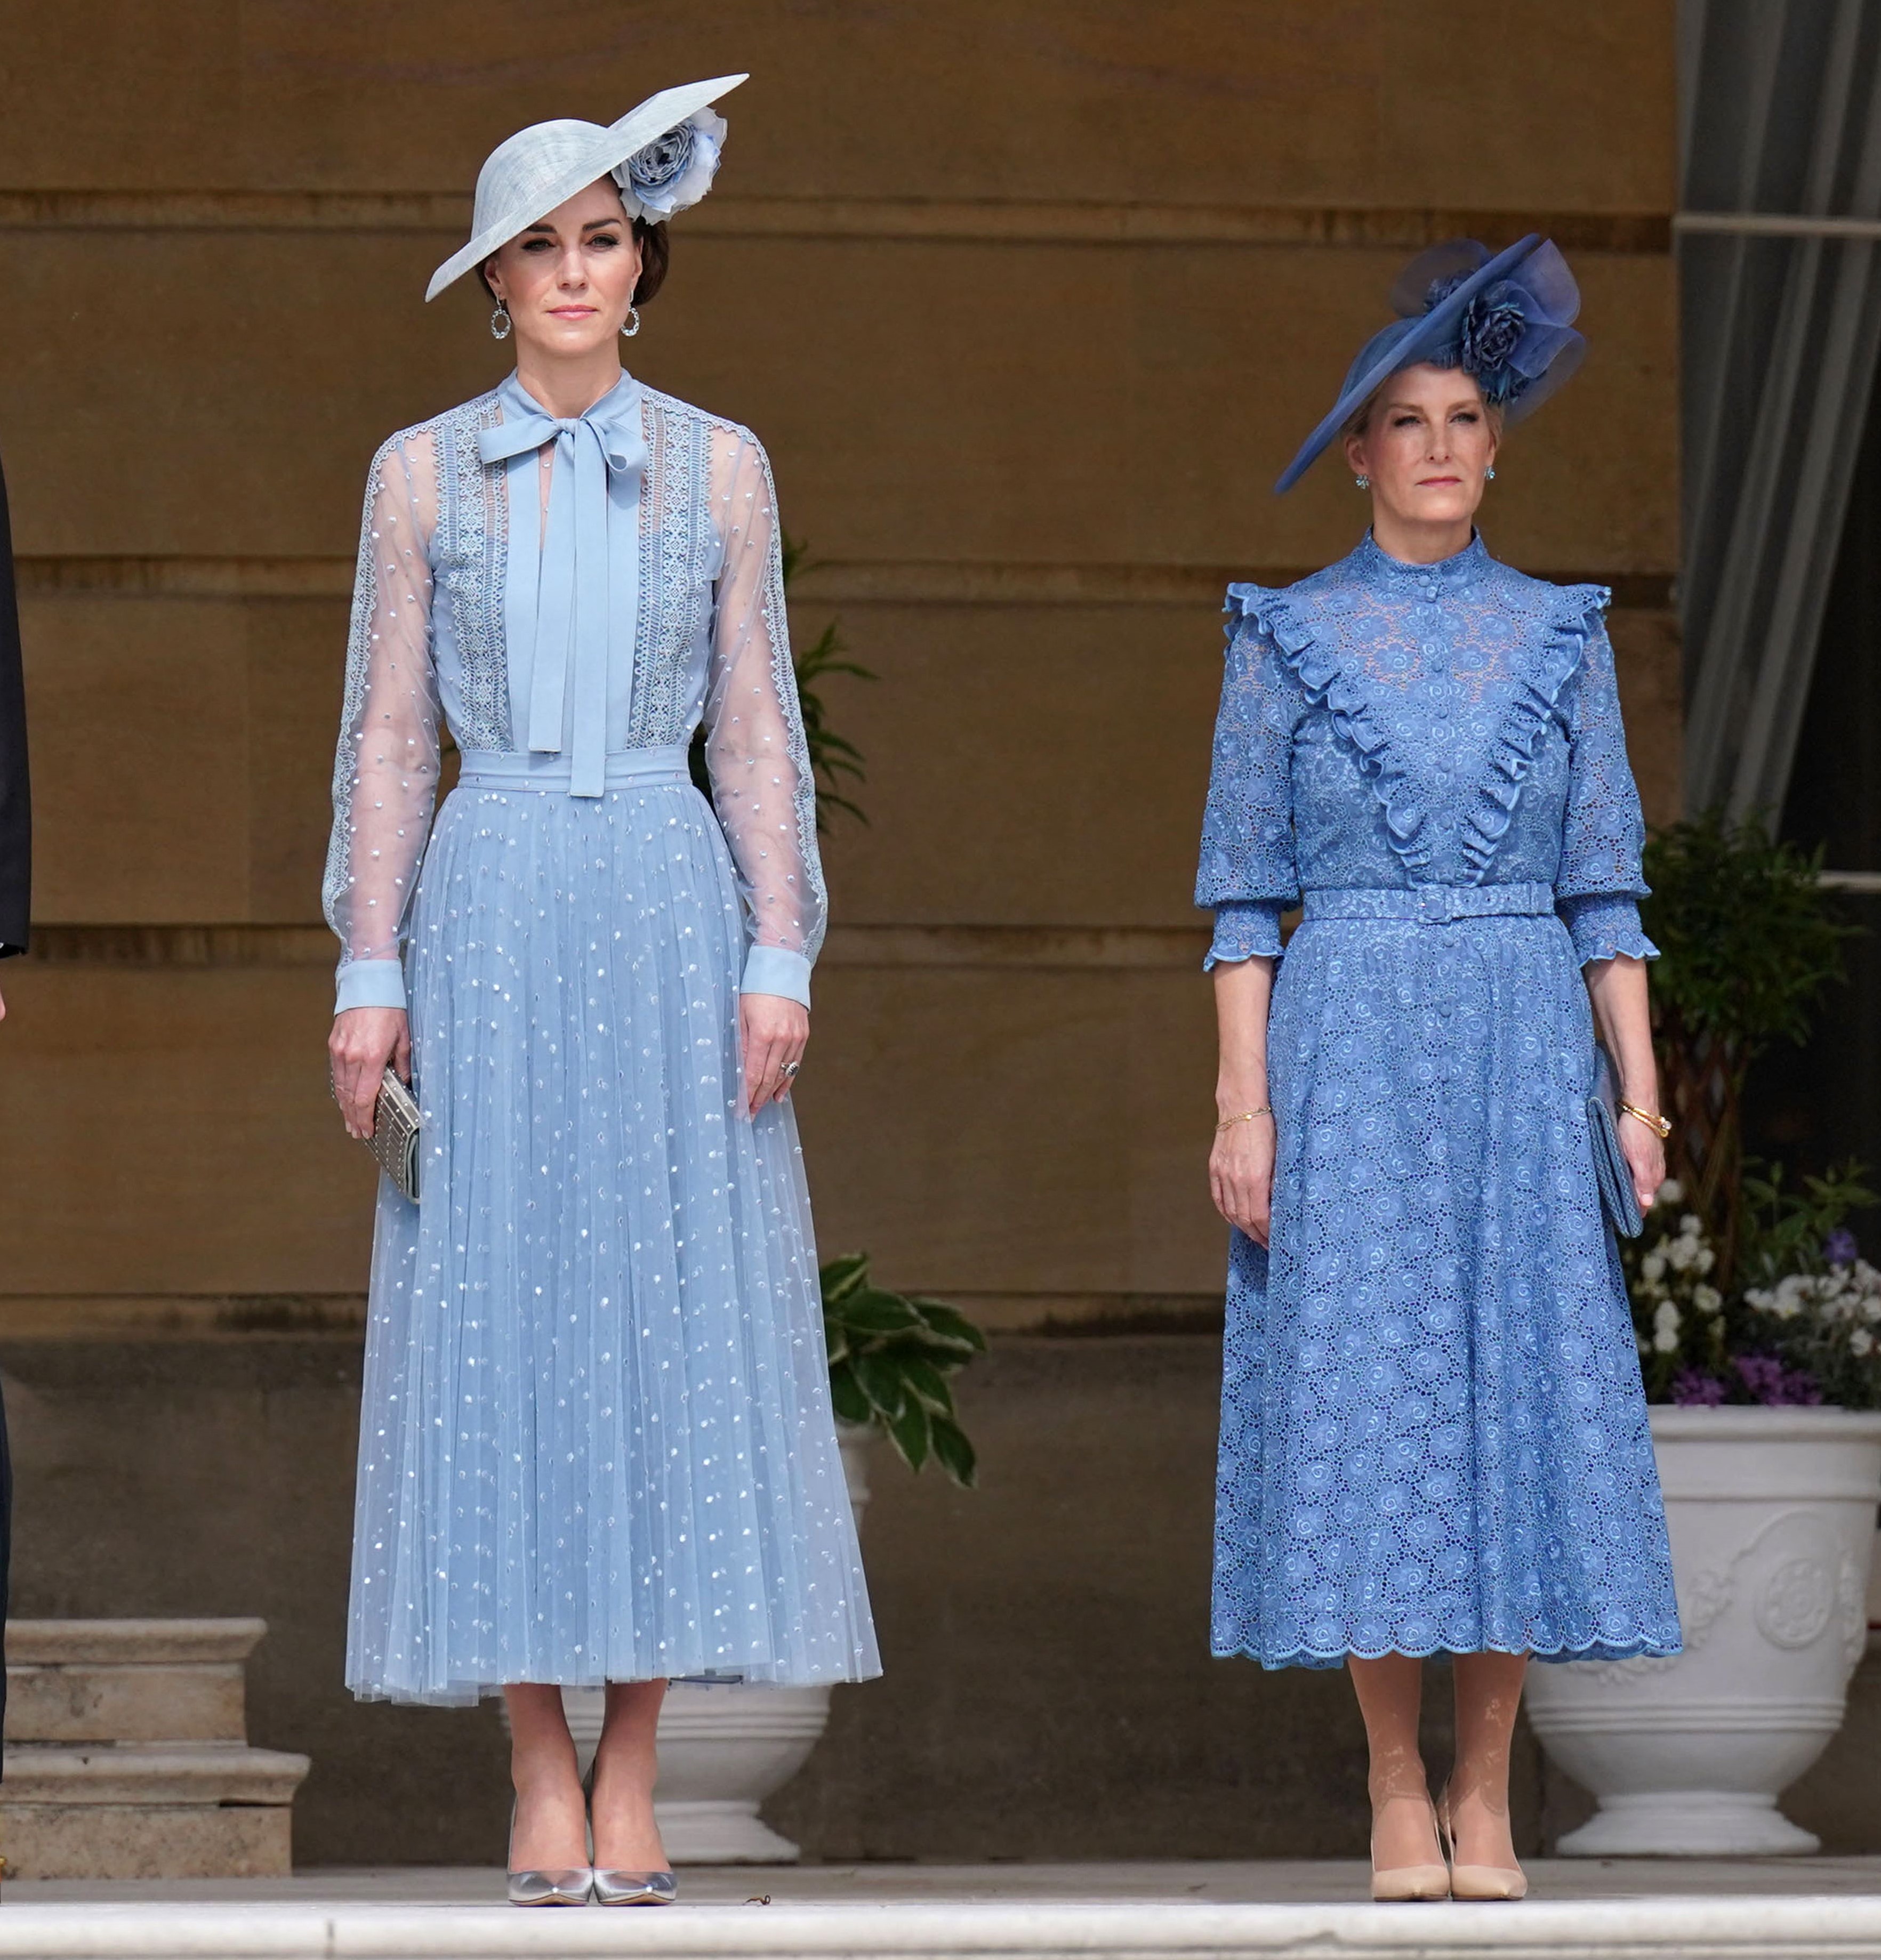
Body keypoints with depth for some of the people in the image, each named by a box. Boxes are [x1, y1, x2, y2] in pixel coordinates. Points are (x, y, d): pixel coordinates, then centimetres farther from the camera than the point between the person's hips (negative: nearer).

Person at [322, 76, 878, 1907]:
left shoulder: (716, 467, 8)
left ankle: (632, 1782, 2)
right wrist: (368, 974, -2)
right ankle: (541, 1788, 2)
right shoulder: (422, 474, 7)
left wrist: (779, 960, -3)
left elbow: (758, 731, 6)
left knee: (674, 1316, -3)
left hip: (668, 900, 0)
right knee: (498, 1322, -3)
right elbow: (386, 737, 6)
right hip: (488, 912, 0)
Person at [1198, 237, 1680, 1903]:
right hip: (1351, 1052, -1)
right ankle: (1398, 1794, 4)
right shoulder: (1292, 639, 4)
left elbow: (1606, 887, 8)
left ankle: (1486, 1795, 6)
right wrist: (1244, 1105, -6)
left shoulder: (1559, 637, 8)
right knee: (1366, 1396, -4)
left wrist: (1641, 1090, 0)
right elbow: (1245, 892, 2)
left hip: (1524, 1056, 2)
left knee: (1525, 1381, -2)